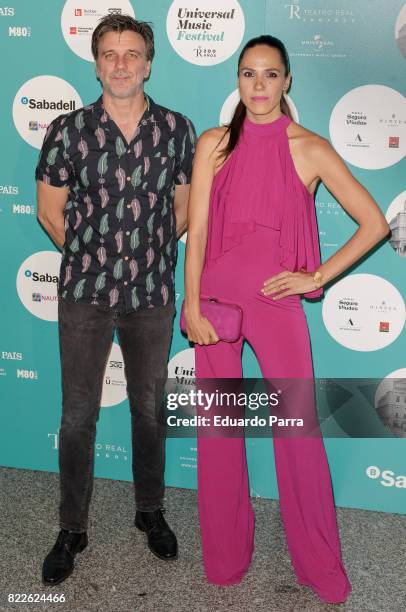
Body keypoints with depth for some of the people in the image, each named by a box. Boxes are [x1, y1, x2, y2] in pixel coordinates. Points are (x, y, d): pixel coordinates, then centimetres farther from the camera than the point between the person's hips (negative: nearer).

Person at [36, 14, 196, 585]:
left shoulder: (177, 129, -2)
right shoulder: (68, 130, -6)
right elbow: (51, 210, 3)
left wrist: (144, 252, 9)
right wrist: (93, 255, 8)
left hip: (153, 292, 1)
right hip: (85, 293, -1)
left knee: (149, 408, 14)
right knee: (78, 414, 6)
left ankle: (151, 510, 34)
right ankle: (72, 529, 23)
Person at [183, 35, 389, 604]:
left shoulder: (311, 149, -2)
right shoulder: (215, 143, 3)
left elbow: (374, 223, -1)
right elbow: (197, 229, 1)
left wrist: (316, 276, -4)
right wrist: (191, 303, -6)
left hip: (277, 300, -2)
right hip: (218, 295, 2)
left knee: (300, 429, 0)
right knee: (218, 427, 9)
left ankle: (321, 565, 20)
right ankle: (225, 556, 28)